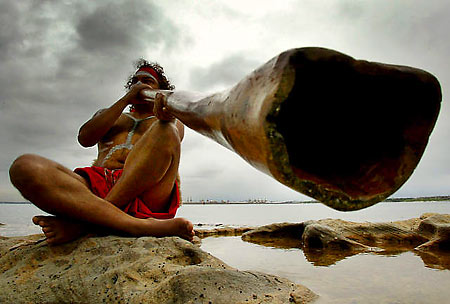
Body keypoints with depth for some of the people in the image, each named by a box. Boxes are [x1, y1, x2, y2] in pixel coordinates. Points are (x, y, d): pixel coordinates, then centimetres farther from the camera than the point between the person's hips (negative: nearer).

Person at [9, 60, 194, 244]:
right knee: (25, 167, -24)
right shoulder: (108, 115, 34)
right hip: (96, 186, 3)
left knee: (166, 131, -28)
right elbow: (85, 139, 11)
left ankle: (83, 222, -32)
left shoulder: (174, 123, 27)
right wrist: (126, 99, 10)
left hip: (144, 194, -2)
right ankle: (138, 225, -39)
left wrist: (165, 116, -23)